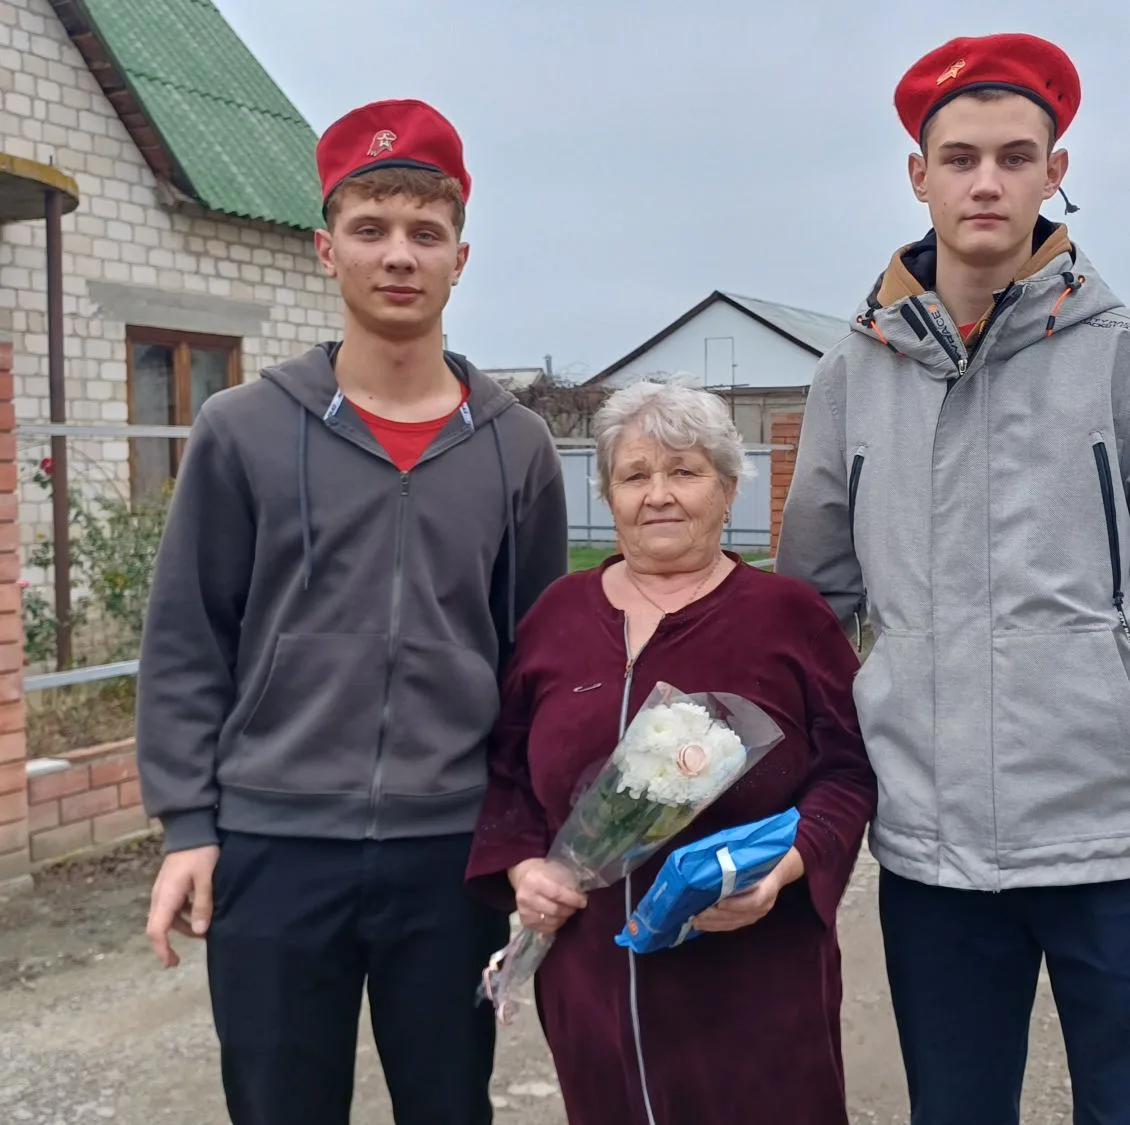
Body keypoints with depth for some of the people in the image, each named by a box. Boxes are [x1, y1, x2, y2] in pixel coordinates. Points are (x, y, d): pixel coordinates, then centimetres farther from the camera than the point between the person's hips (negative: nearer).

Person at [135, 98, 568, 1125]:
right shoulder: (242, 432, -1)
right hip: (271, 847, -1)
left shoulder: (517, 446, 4)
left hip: (452, 852, 1)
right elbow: (185, 644, 1)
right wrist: (187, 824, -4)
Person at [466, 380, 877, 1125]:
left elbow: (847, 771, -2)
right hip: (593, 979, 3)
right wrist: (522, 866, 0)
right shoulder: (558, 614, 10)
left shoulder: (790, 615, 0)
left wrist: (788, 863, -18)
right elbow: (507, 770, 16)